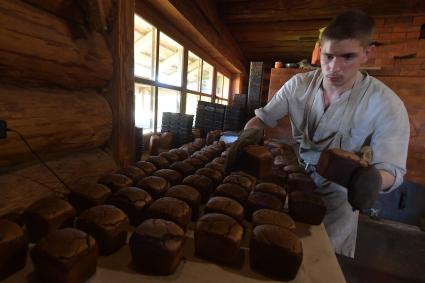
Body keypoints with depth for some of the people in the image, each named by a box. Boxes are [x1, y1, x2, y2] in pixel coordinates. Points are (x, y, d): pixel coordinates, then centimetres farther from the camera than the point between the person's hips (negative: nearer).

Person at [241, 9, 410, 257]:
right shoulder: (298, 85, -13)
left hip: (336, 195, -2)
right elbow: (261, 119, -7)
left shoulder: (387, 105, -20)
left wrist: (371, 179, -41)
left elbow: (392, 171, -18)